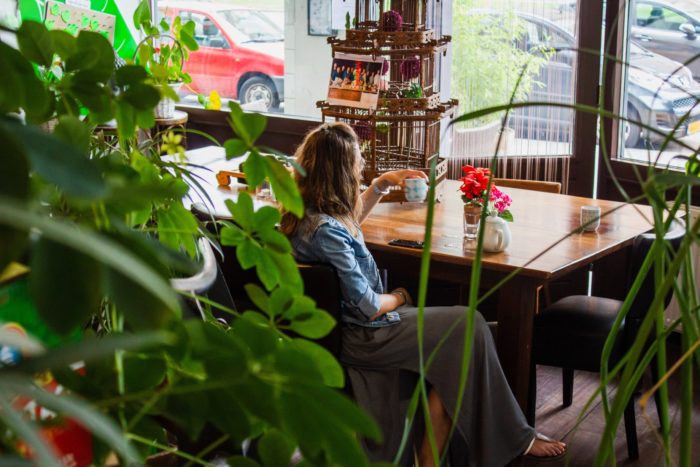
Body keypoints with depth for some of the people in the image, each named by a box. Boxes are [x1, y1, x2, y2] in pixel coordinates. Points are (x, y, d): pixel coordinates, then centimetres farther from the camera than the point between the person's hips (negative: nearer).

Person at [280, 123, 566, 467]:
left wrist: (381, 185, 17)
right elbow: (369, 307, -24)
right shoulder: (324, 231, -28)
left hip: (344, 328, 10)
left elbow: (351, 218, 28)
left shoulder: (304, 212, 1)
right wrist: (399, 297, -3)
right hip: (362, 339, -10)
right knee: (470, 328, -4)